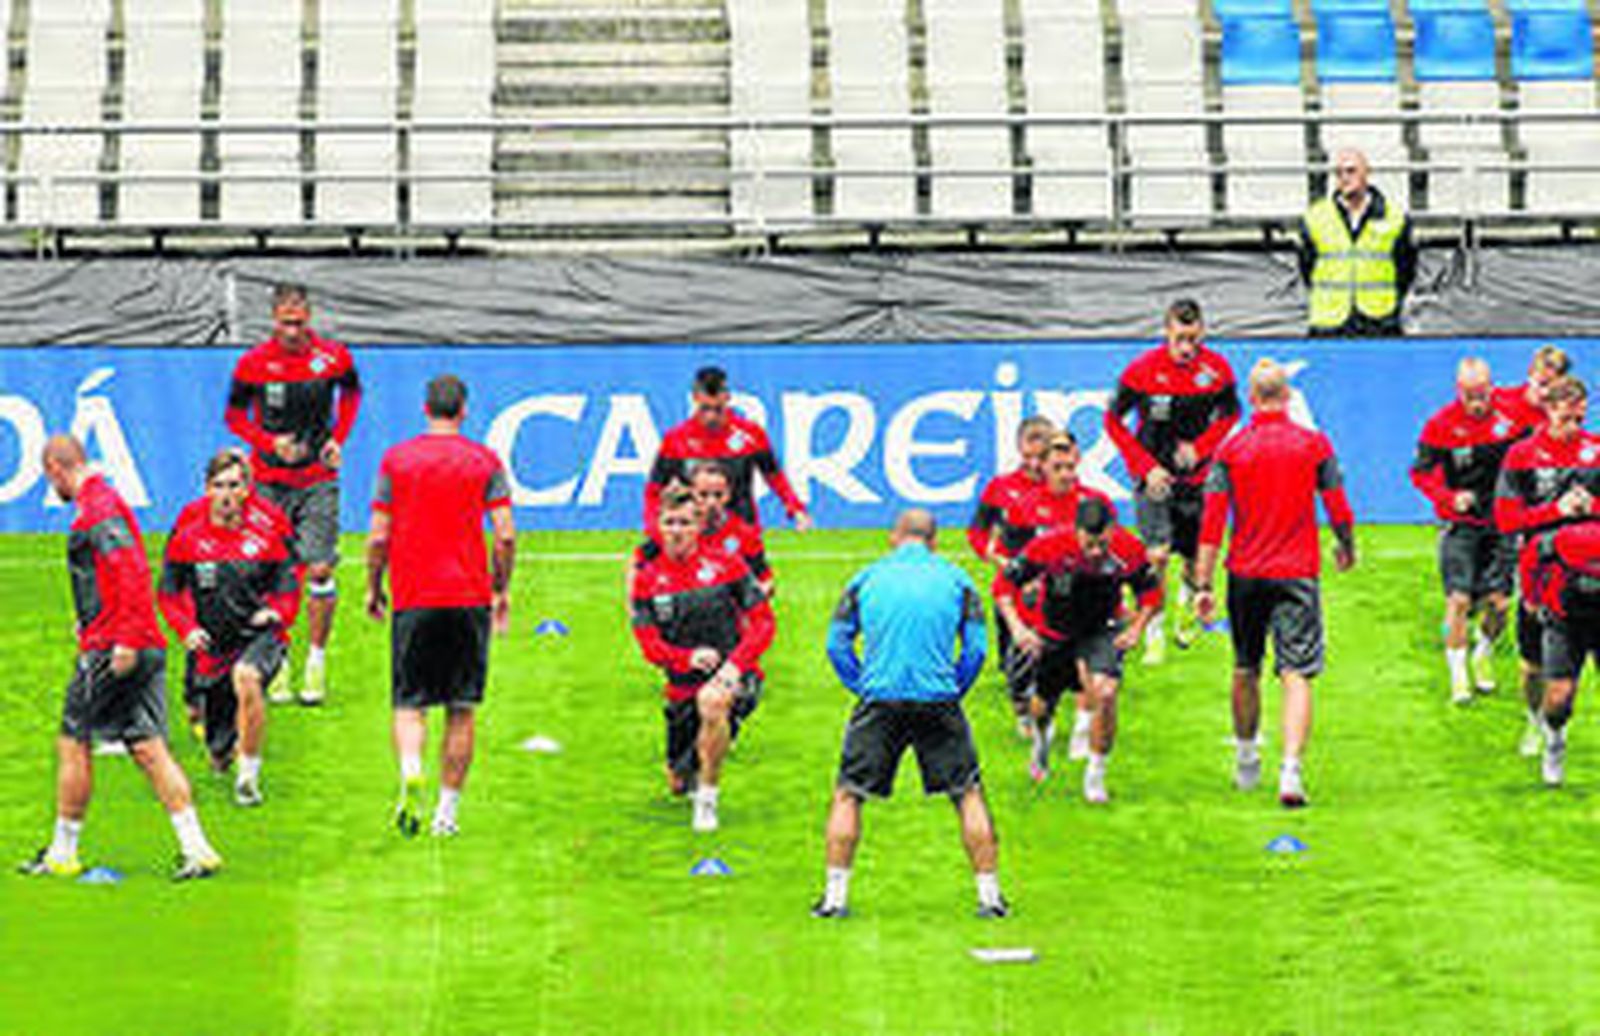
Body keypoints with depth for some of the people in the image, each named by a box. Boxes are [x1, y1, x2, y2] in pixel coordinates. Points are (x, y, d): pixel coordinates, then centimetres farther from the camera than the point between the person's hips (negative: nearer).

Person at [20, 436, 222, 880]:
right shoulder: (104, 501, 19)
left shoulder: (96, 508, -11)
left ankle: (62, 854, 11)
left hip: (111, 648, -9)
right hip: (146, 647, 9)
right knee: (147, 747, 4)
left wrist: (126, 638, -25)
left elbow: (133, 571, -22)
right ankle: (196, 848, -5)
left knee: (73, 743, 2)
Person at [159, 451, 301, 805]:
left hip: (259, 637, -2)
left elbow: (288, 589, 6)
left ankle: (249, 773, -23)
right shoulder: (187, 537, -1)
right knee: (219, 749, 5)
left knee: (246, 676, -39)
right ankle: (223, 751, 48)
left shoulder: (266, 536, -2)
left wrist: (276, 613, -15)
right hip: (212, 648, 2)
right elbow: (168, 595, 6)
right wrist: (187, 629, -11)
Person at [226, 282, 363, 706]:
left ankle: (316, 661, 7)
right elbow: (235, 415, 5)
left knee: (319, 571, -6)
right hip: (270, 481, 0)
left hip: (319, 480, 0)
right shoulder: (253, 363, -7)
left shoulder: (334, 358, -5)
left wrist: (338, 439, 2)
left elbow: (351, 393, 16)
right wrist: (270, 443, -12)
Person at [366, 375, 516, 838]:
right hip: (469, 599, 0)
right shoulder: (485, 461, 3)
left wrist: (373, 589, 15)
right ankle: (447, 809, 10)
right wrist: (501, 592, 11)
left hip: (412, 599, 0)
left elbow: (378, 536, 2)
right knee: (462, 710, 9)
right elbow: (505, 536, -2)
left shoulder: (395, 460, 3)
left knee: (409, 705, 5)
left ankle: (411, 773, -23)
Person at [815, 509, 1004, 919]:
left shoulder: (866, 579, 9)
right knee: (969, 795, 10)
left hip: (879, 700, 0)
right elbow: (976, 647, 3)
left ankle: (835, 895, 4)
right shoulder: (955, 579, 7)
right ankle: (990, 894, 7)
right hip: (939, 700, 0)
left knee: (847, 795, 10)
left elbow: (837, 644, 7)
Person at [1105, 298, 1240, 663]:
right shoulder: (1143, 370, -15)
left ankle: (1187, 605, 44)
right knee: (1157, 555, -15)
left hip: (1197, 476, 3)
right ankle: (1154, 633, -1)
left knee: (1195, 557, 11)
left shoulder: (1217, 369, -9)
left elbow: (1230, 414, 9)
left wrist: (1200, 447, -9)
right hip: (1154, 476, -3)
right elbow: (1113, 421, -5)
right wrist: (1146, 467, -12)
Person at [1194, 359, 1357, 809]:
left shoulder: (1230, 450, -1)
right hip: (1297, 572, -2)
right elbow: (1339, 512, 1)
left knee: (1245, 670, 18)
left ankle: (1246, 762, 33)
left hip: (1245, 574, 2)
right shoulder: (1314, 445, -2)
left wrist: (1204, 584, -2)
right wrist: (1347, 547, 22)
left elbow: (1212, 522, -4)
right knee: (1297, 676, -5)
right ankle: (1290, 772, -20)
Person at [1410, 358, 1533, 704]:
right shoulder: (1441, 425, -9)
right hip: (1460, 523, -2)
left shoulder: (1512, 412, -5)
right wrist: (1450, 498, -17)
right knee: (1459, 600, -10)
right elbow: (1420, 472, -1)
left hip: (1502, 522, 2)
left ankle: (1483, 656, 28)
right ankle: (1458, 674, 6)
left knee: (1499, 601, -1)